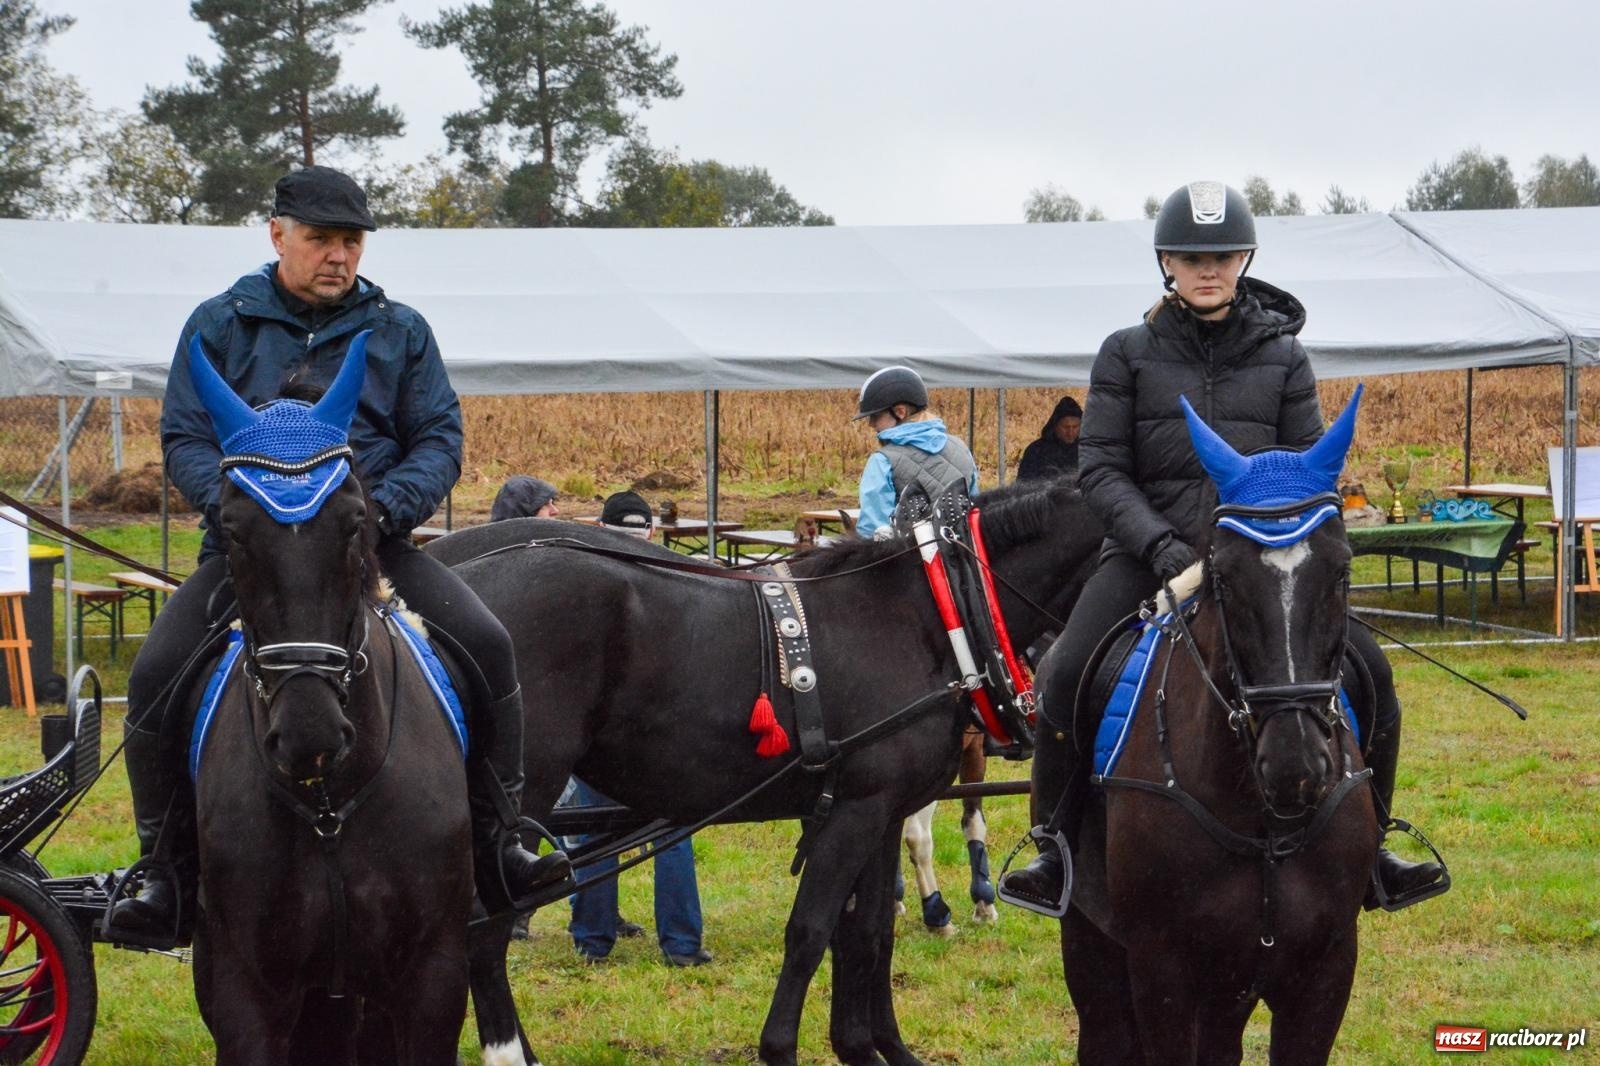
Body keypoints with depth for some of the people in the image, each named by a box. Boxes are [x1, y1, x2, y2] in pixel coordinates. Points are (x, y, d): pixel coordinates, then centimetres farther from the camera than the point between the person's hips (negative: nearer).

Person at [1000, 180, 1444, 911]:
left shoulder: (1282, 357, 8)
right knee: (1069, 671, -26)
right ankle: (1055, 845, -8)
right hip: (1148, 551, -2)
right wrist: (1160, 545, -17)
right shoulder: (1128, 355, 4)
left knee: (1368, 669, -14)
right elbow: (1101, 469, -2)